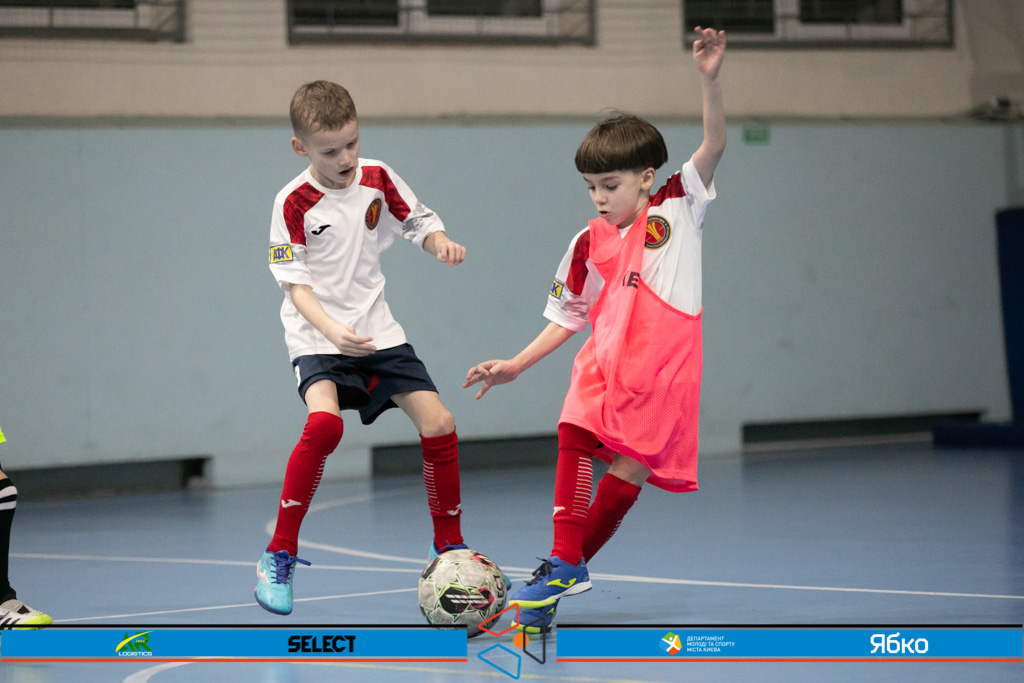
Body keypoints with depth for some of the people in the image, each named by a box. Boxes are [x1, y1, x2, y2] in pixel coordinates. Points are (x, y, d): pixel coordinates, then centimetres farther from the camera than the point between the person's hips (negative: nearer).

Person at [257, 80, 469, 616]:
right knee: (325, 422, -30)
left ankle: (449, 547, 16)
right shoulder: (294, 203, -12)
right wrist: (332, 330, -29)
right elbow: (296, 285, -13)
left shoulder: (378, 179, 0)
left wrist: (441, 243, -11)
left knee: (438, 424, -5)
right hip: (317, 336, -5)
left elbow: (420, 222, 13)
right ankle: (278, 559, -20)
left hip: (377, 331, 5)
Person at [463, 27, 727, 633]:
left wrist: (710, 81, -20)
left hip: (665, 370, -2)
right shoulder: (589, 245, 11)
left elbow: (714, 146, -6)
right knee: (575, 433, -22)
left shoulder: (677, 209, 5)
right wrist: (514, 367, 10)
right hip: (604, 365, 2)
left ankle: (572, 564, 6)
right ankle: (564, 564, -23)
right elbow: (568, 318, 17)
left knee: (630, 471, -9)